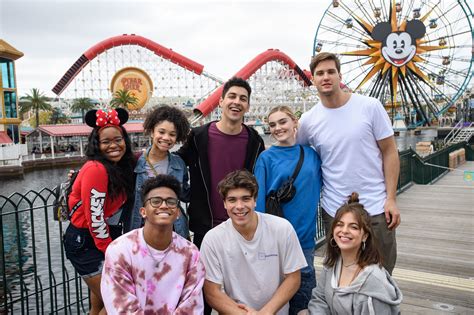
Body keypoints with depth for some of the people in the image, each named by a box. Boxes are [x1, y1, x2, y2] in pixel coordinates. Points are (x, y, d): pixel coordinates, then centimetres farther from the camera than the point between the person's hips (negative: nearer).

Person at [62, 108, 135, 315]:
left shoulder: (123, 166, 3)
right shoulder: (96, 169, -22)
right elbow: (95, 218, -20)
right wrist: (110, 252, -12)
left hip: (106, 237, 7)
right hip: (84, 242, -7)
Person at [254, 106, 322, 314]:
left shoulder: (312, 154, 4)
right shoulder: (266, 158, -5)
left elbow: (317, 187, 15)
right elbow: (259, 199, -6)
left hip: (305, 236, 3)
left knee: (305, 293, 13)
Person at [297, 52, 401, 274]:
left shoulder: (370, 106, -7)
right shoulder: (308, 121, -3)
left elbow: (389, 152, -3)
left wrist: (391, 199, -7)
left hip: (376, 208, -1)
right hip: (334, 211, 2)